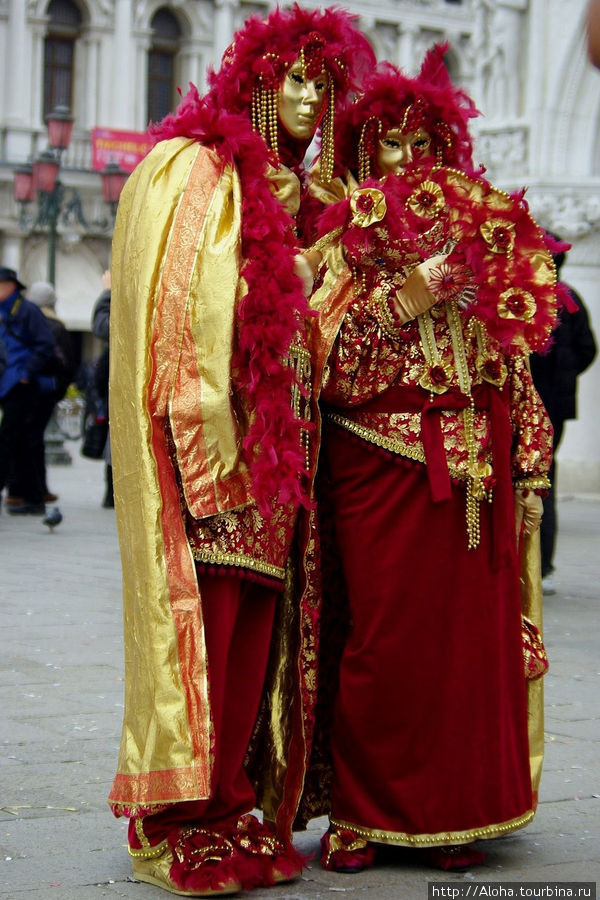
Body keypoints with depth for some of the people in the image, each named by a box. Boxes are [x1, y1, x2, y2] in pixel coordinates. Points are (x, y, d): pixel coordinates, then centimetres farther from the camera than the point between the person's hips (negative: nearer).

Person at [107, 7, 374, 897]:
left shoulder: (283, 190, 22)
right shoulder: (194, 169, -4)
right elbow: (181, 306, -13)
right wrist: (210, 444, -19)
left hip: (266, 445, 8)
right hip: (204, 441, -8)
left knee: (255, 620, 5)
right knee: (203, 618, -8)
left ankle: (234, 807, 10)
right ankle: (181, 824, -2)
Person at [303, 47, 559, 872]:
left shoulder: (484, 235, 14)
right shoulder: (340, 242, 7)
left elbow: (514, 359, 13)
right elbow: (329, 366, -4)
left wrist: (532, 468, 7)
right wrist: (401, 298, -15)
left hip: (476, 469, 2)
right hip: (380, 462, -2)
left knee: (472, 634, 0)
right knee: (382, 636, -4)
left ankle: (453, 813, 11)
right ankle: (361, 813, 7)